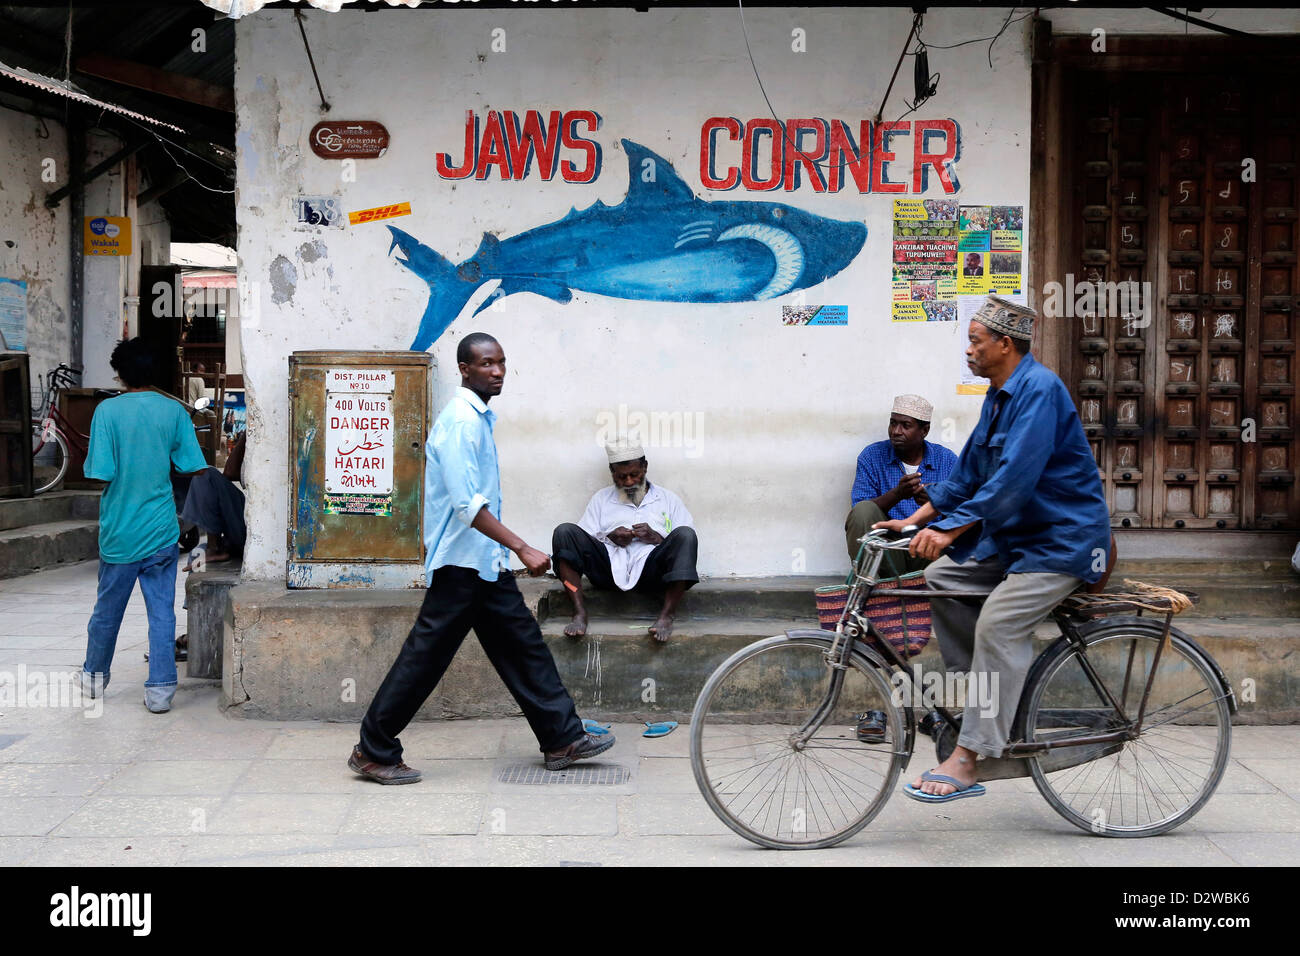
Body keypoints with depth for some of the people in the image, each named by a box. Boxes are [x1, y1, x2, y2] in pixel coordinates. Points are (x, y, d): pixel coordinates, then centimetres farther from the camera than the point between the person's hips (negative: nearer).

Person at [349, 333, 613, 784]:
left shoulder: (479, 417, 14)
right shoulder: (461, 420, -17)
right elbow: (467, 503, -25)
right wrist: (522, 548, -27)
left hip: (485, 561, 10)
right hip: (462, 561, -10)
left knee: (523, 644, 11)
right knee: (426, 656, -3)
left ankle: (563, 737, 17)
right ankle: (373, 751, 8)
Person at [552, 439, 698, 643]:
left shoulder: (667, 499, 22)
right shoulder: (601, 498, 25)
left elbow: (686, 542, 11)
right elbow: (581, 541, 15)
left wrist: (656, 538, -7)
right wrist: (609, 537, -4)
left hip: (650, 569, -1)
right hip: (609, 568, 1)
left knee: (685, 534, -28)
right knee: (564, 532, -18)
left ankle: (666, 615, -31)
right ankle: (579, 612, -25)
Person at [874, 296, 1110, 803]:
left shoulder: (1040, 390, -19)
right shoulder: (999, 395, 13)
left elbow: (1013, 480, -28)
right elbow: (969, 472, 17)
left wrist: (949, 530, -32)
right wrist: (917, 519, 9)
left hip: (1062, 539, -10)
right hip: (1017, 533, 10)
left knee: (998, 622, -24)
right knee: (943, 575, 0)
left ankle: (966, 760, -21)